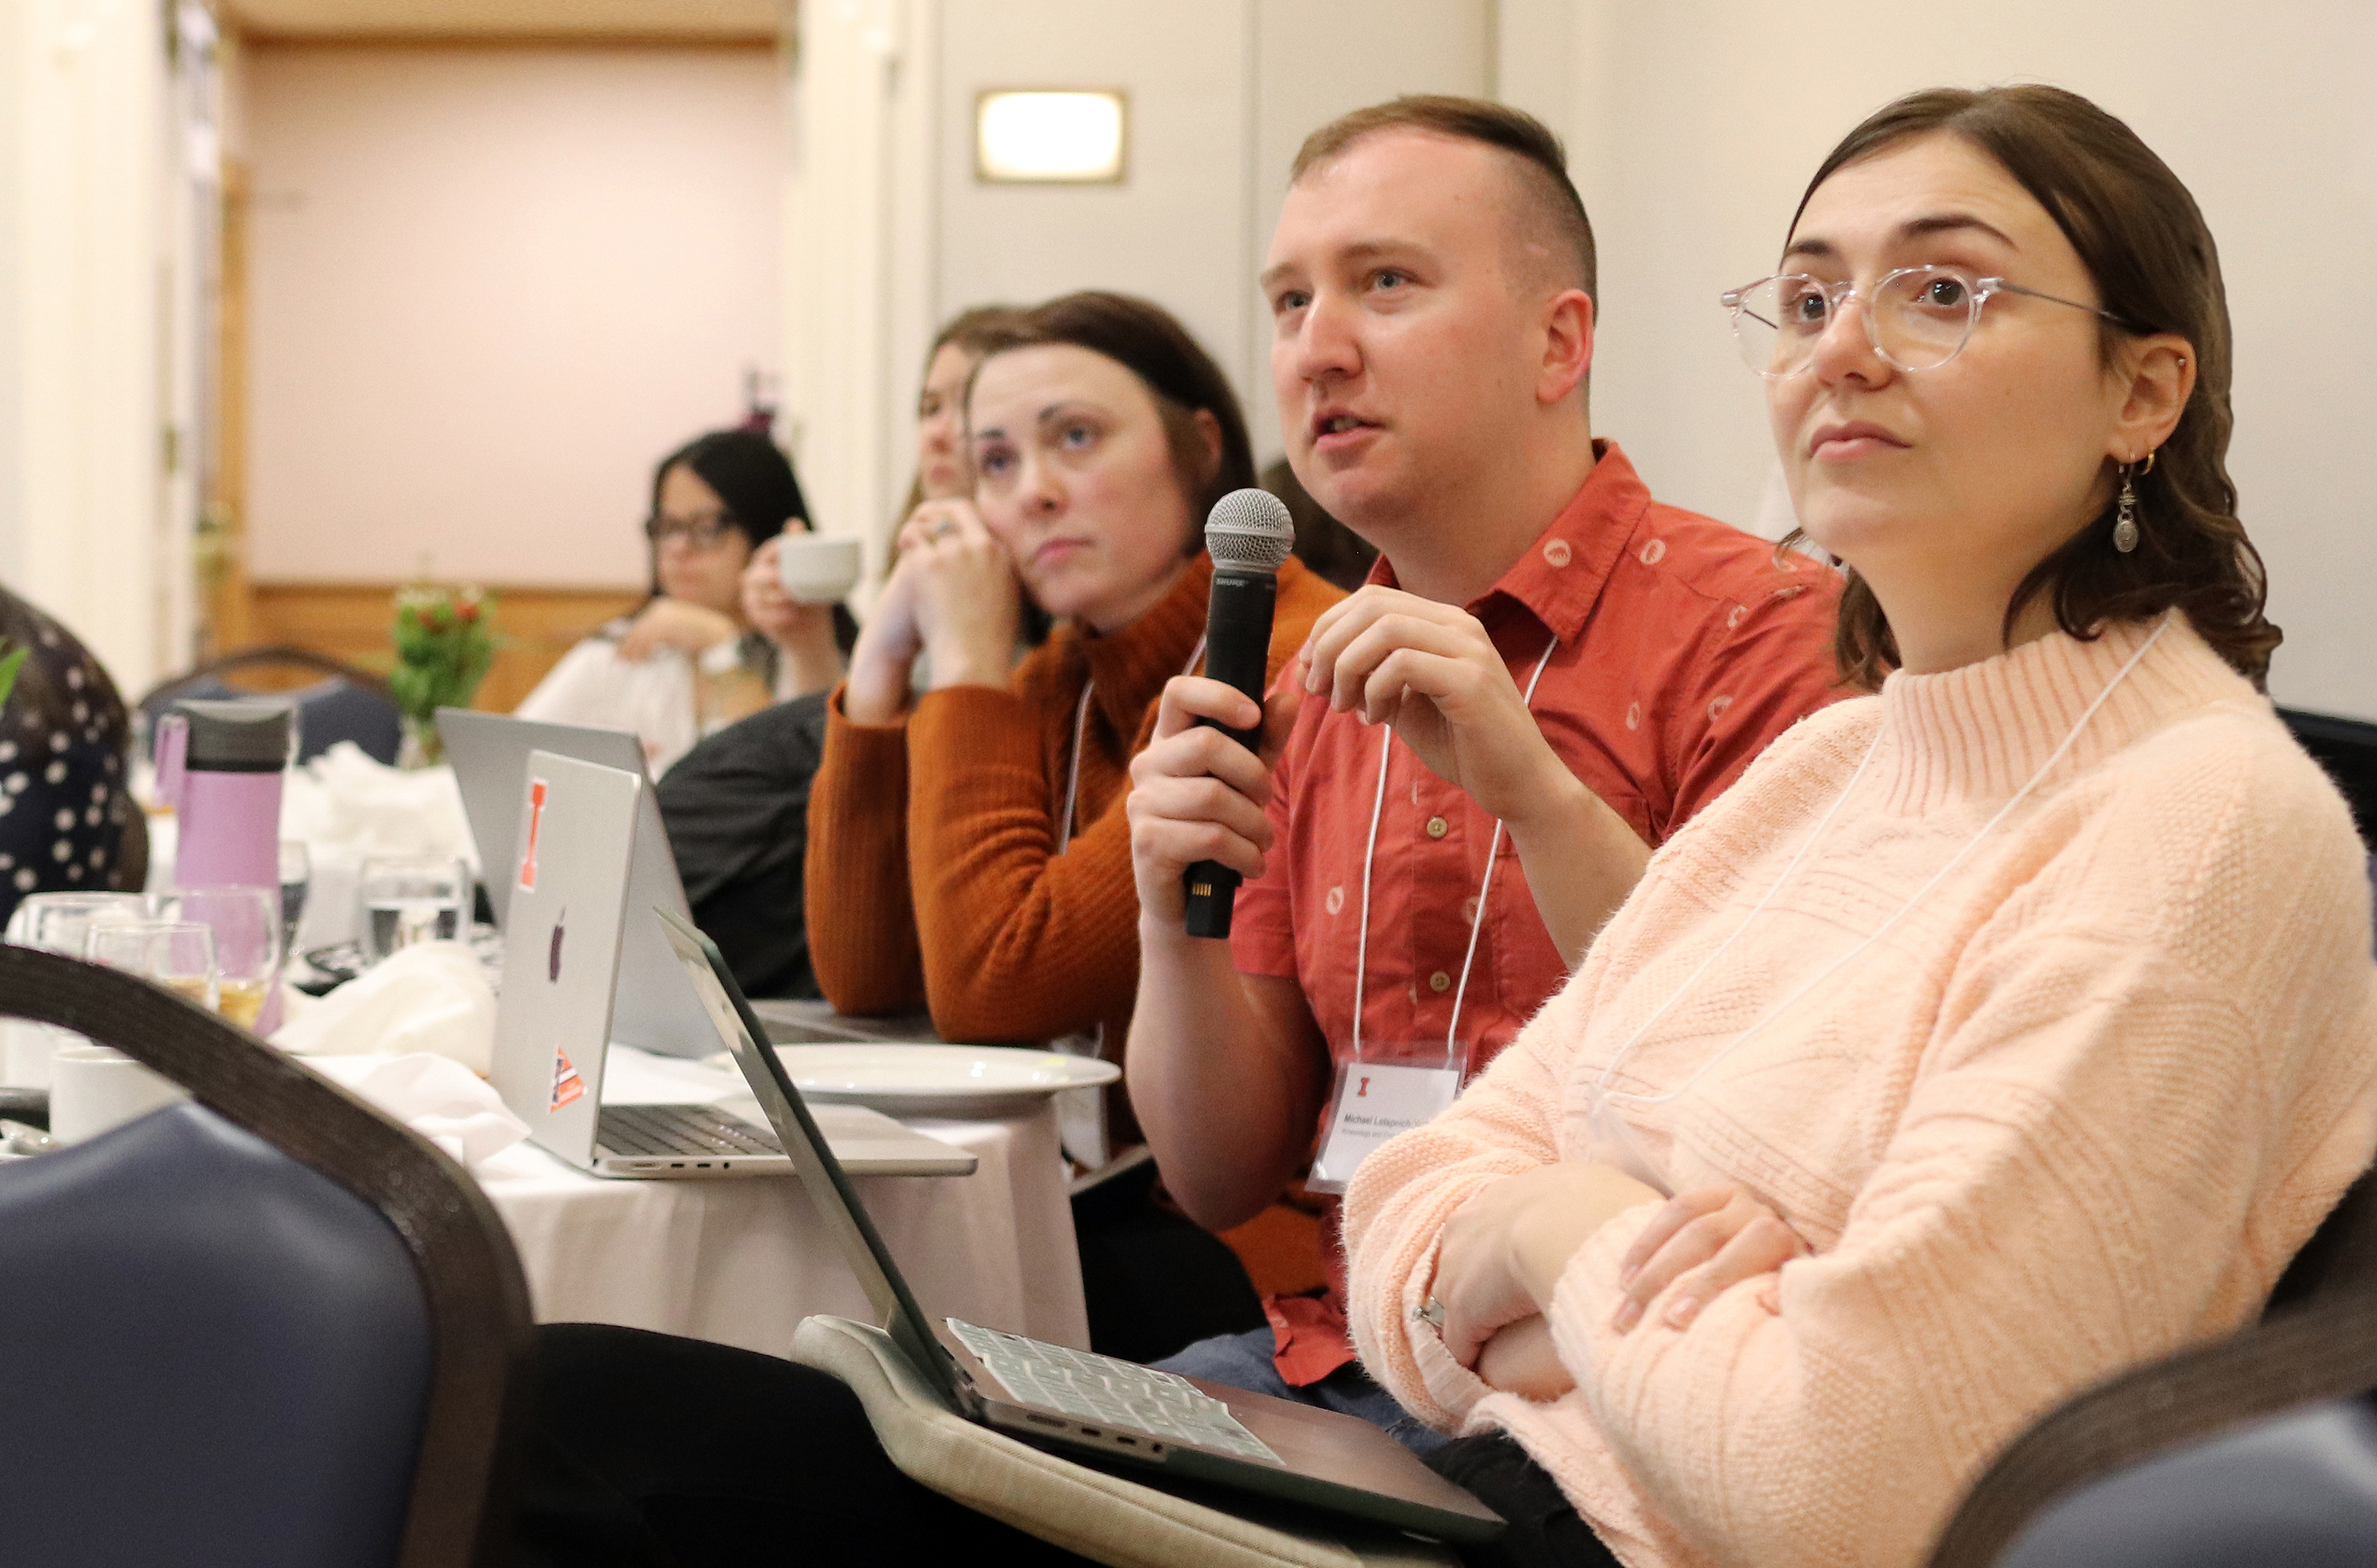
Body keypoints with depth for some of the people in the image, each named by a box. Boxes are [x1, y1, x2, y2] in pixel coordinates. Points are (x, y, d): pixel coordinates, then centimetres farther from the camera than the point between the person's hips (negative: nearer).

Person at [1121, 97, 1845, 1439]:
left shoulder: (1760, 633, -8)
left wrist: (1538, 795, -23)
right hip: (1334, 1362, 6)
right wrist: (1178, 916, -6)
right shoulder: (1315, 695, 13)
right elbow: (1226, 1180, 13)